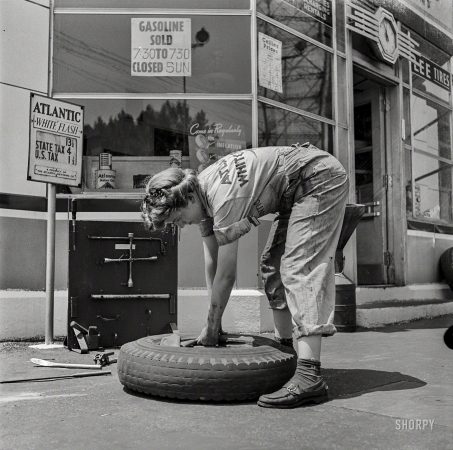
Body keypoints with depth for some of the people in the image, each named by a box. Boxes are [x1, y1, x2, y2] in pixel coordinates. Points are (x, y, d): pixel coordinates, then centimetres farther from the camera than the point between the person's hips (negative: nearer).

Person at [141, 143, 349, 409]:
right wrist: (214, 323, 6)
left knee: (300, 268, -21)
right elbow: (211, 264, 4)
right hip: (297, 191, 10)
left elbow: (226, 275, -22)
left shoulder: (224, 197, -29)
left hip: (321, 179, -10)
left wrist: (211, 327, -9)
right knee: (273, 265, 9)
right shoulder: (202, 193, -1)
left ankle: (309, 377, -27)